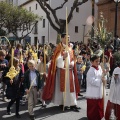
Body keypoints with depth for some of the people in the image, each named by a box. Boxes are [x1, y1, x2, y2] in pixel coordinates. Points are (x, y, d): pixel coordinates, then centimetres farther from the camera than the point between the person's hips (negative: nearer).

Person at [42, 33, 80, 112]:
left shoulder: (70, 48, 12)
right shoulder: (59, 48, -6)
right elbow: (56, 60, -13)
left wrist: (72, 64, -4)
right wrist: (63, 57, -30)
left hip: (69, 70, 6)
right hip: (62, 71, -5)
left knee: (71, 87, 5)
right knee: (62, 87, 2)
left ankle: (72, 104, 10)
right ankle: (62, 103, 13)